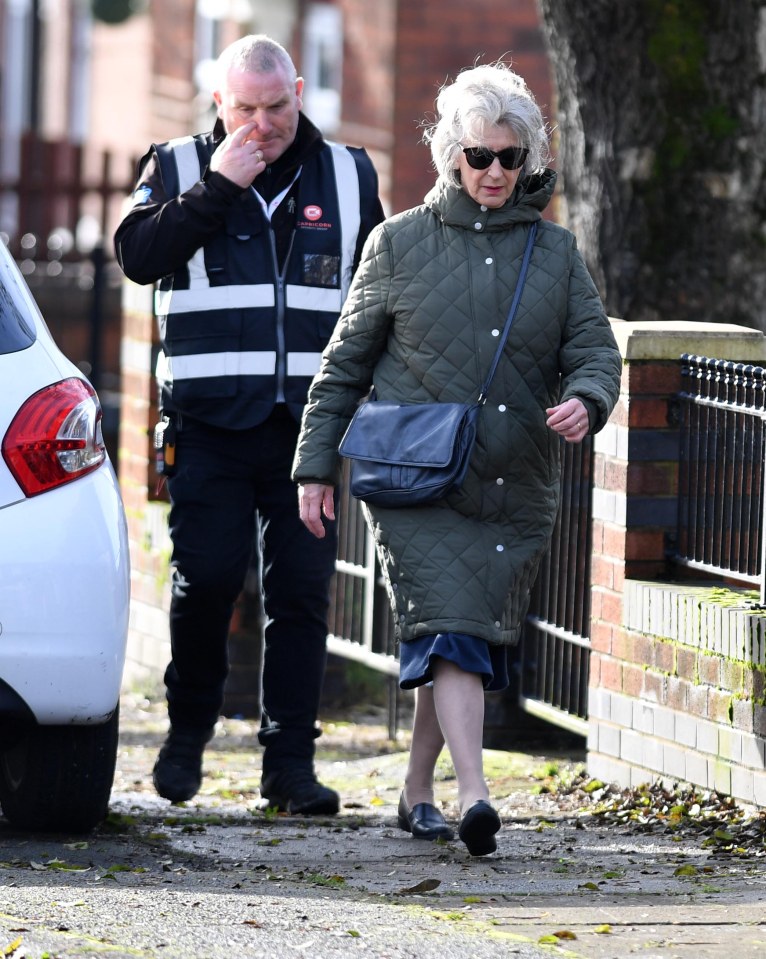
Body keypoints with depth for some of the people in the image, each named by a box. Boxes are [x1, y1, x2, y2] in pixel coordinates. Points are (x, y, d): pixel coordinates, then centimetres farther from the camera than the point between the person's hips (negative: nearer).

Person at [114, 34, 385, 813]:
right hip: (209, 420, -2)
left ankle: (290, 763, 0)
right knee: (205, 578, -7)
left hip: (310, 421, 2)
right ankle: (187, 732, 14)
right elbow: (138, 254, -9)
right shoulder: (180, 168, 7)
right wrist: (216, 189, -14)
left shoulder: (349, 176, 12)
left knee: (302, 589, -3)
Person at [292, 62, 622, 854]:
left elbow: (595, 348, 7)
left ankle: (417, 791, 24)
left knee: (467, 645, 8)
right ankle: (473, 797, -27)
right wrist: (315, 464, 4)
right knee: (450, 632, -17)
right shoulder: (400, 243, 5)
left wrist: (585, 400, -16)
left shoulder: (555, 252, 11)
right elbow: (345, 362, 9)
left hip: (514, 492, 3)